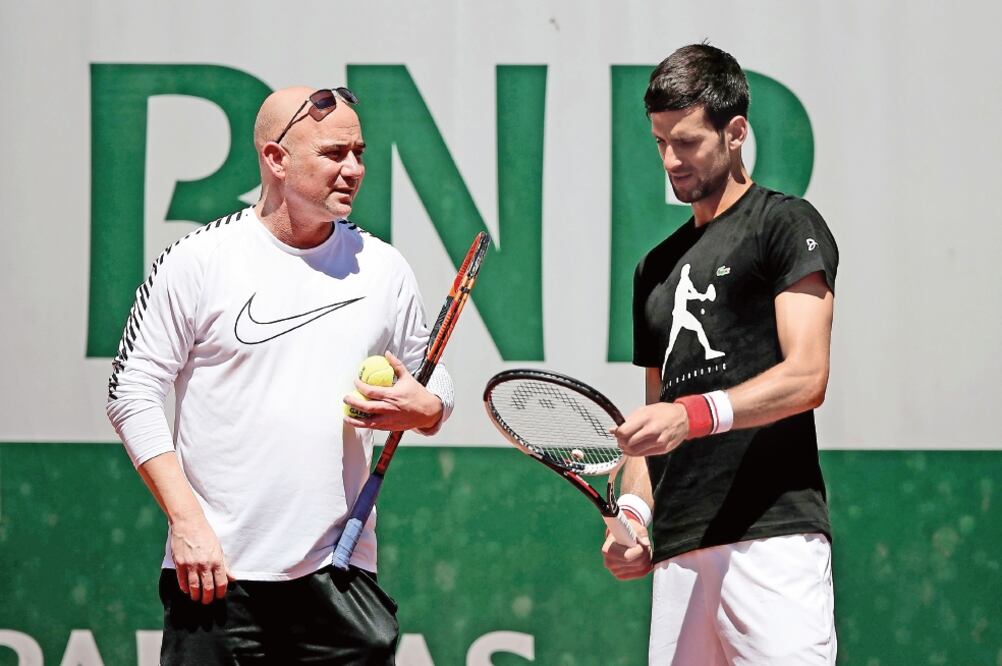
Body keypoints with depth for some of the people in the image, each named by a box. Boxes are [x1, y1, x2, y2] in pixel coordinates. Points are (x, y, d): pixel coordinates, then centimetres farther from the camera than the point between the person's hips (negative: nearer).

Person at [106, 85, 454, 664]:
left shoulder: (384, 268, 10)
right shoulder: (197, 260, -1)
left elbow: (434, 386, 20)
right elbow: (132, 394, -1)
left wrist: (423, 409, -6)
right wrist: (187, 521, -9)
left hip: (342, 573, 3)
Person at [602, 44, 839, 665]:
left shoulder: (787, 223, 3)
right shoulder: (657, 267, 25)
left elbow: (807, 376, -8)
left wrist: (695, 414, -20)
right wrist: (633, 510, 9)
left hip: (772, 534, -7)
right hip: (678, 547, 7)